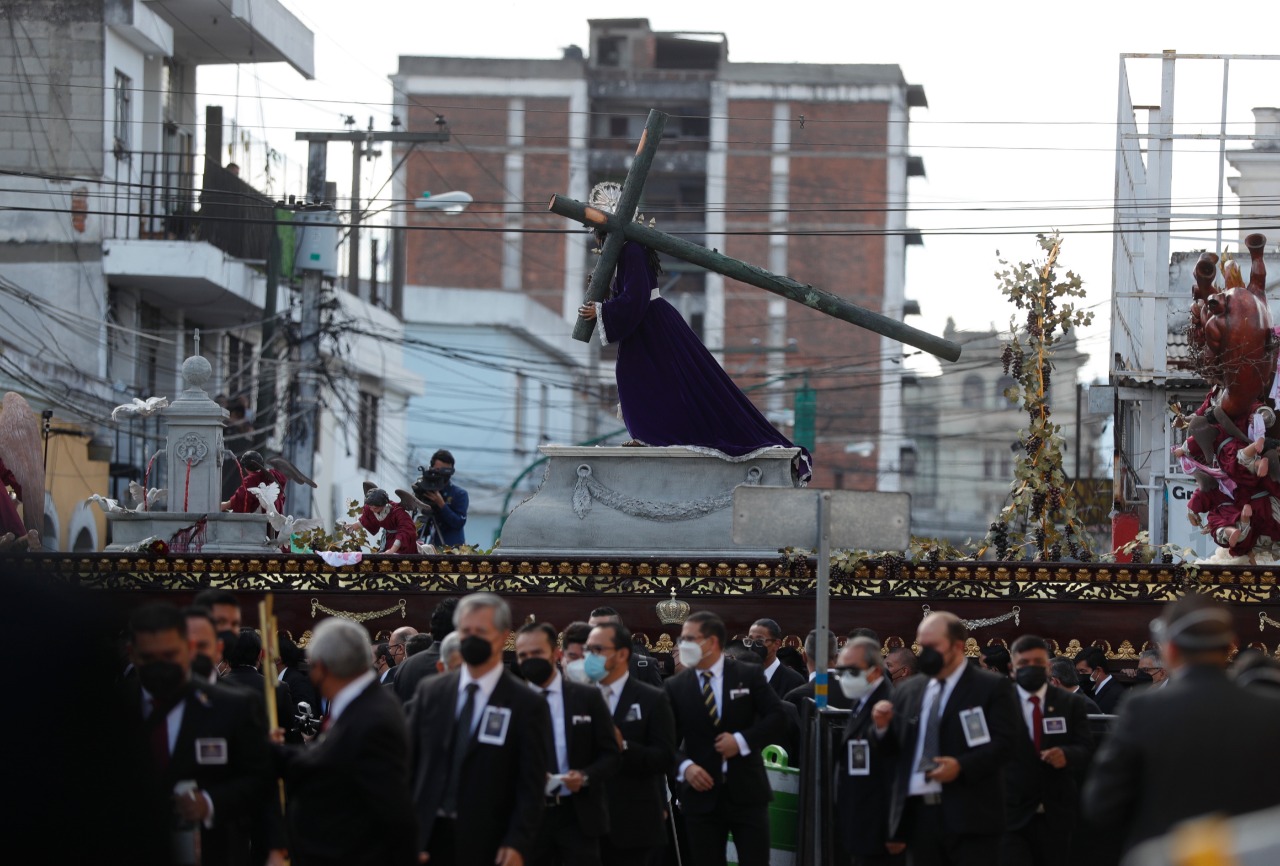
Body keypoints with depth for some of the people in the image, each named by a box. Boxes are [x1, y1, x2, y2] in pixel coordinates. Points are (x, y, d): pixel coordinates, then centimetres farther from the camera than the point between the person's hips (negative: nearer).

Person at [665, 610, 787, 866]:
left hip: (747, 791, -2)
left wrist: (742, 740, -15)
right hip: (702, 793, 2)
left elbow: (778, 719, -3)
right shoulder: (676, 687, 5)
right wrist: (684, 766, -15)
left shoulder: (749, 676, 1)